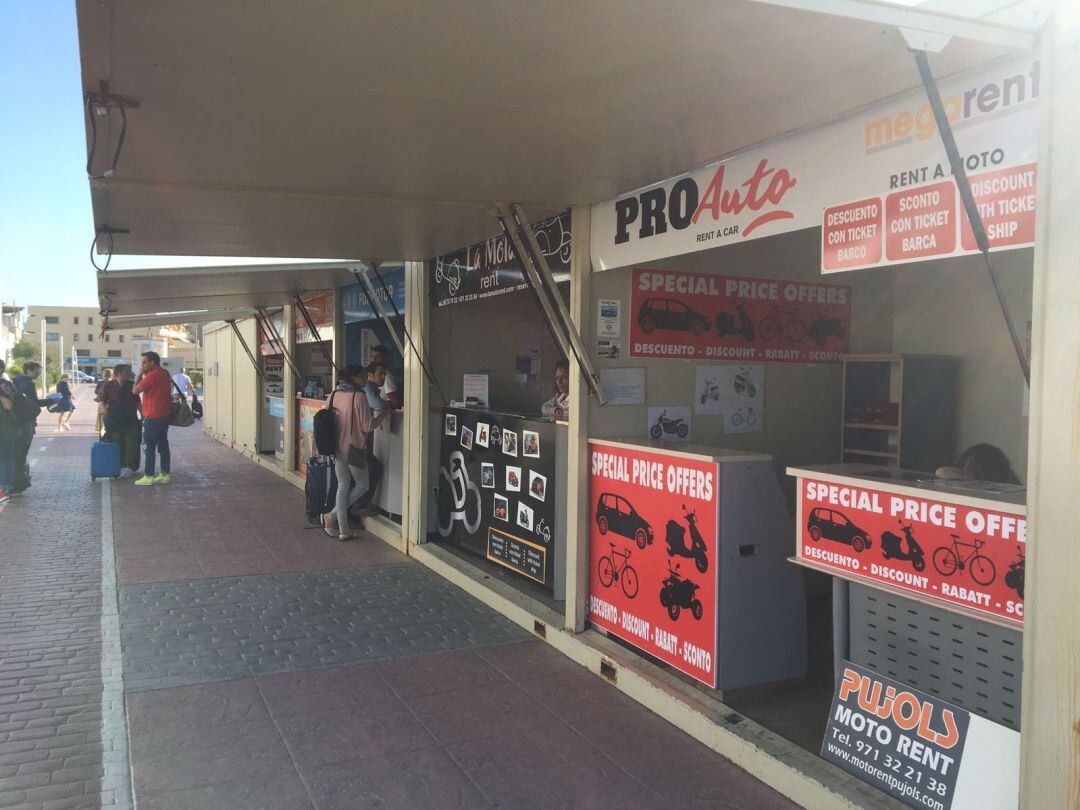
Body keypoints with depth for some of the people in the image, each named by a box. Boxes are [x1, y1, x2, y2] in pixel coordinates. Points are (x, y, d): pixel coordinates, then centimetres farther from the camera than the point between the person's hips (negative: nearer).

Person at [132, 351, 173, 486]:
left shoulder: (152, 375, -16)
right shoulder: (164, 373, 12)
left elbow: (135, 390, -13)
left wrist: (140, 375, -4)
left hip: (153, 416, -9)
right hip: (164, 414, 9)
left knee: (149, 446, -5)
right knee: (163, 445, 11)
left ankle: (148, 476, -3)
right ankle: (165, 474, 14)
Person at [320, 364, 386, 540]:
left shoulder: (333, 396, 3)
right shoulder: (359, 396, -16)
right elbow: (368, 426, -15)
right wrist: (384, 413, -3)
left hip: (337, 449, 6)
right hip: (355, 449, -6)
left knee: (343, 486, 13)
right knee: (362, 485, 13)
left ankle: (343, 530, 11)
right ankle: (332, 516, 7)